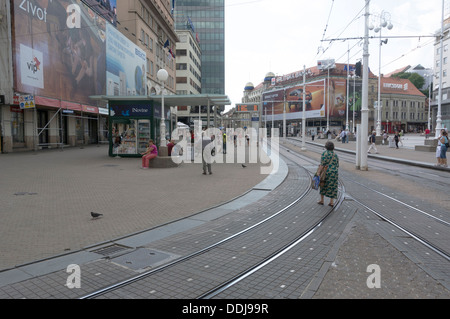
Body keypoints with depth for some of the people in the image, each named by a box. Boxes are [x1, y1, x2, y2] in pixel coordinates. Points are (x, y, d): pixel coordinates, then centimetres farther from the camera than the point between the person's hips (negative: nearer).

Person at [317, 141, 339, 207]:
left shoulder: (324, 153, -10)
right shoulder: (335, 155, 5)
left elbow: (322, 164, -15)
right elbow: (337, 166, 7)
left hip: (325, 172, -3)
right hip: (334, 173, 4)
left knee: (323, 186, 14)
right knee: (332, 187, 10)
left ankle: (321, 200, 20)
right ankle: (331, 202, 6)